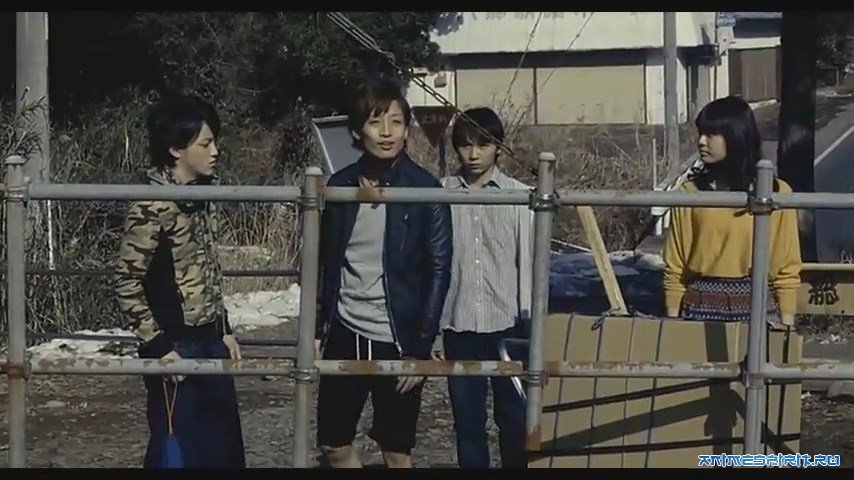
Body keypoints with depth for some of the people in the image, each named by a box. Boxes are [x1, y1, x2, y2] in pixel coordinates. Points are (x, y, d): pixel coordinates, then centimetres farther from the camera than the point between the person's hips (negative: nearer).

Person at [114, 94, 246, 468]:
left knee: (224, 450, 14)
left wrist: (224, 330, 16)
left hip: (209, 344, 8)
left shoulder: (201, 196, 8)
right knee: (178, 452, -1)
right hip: (175, 348, -8)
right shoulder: (152, 207, -17)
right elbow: (127, 283, -17)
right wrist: (157, 346, -18)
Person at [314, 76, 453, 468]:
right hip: (345, 334, 4)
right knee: (333, 445, 10)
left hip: (397, 339, -4)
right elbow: (325, 264, 9)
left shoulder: (425, 190, -8)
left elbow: (439, 271, -8)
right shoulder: (340, 185, 2)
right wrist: (318, 328, 7)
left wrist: (421, 347, -12)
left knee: (397, 452, 6)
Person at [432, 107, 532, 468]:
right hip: (458, 327, 1)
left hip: (507, 325, -1)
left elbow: (528, 264, 1)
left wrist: (530, 327, -2)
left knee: (514, 418, 5)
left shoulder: (518, 197, -1)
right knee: (467, 420, 8)